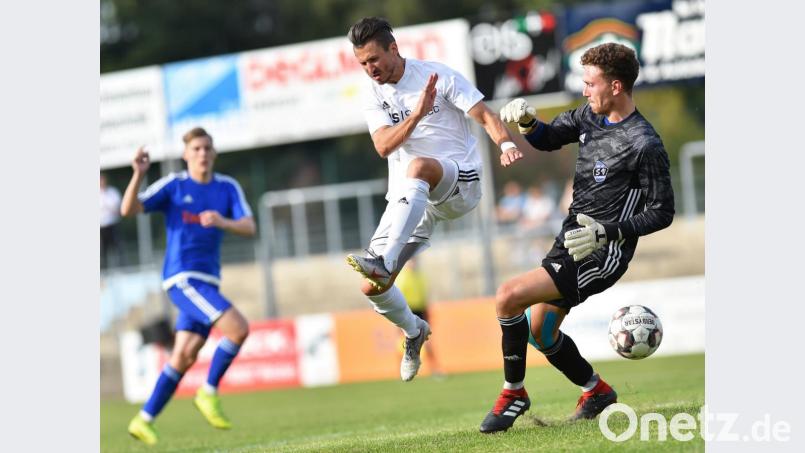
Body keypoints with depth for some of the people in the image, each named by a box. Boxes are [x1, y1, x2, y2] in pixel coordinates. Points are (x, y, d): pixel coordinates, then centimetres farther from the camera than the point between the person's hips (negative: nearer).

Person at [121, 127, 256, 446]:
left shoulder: (228, 188, 9)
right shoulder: (173, 185, -1)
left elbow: (249, 228, -2)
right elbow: (129, 209, -9)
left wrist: (223, 222, -22)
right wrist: (138, 175, -25)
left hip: (208, 281, 5)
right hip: (182, 278, -5)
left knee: (184, 356, 4)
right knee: (238, 328, -21)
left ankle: (145, 420, 13)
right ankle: (209, 393, -6)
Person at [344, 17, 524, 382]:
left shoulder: (438, 76, -4)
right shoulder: (373, 97, 6)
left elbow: (485, 116, -8)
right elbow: (384, 146, -10)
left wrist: (506, 144, -29)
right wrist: (418, 113, -25)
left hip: (460, 183, -5)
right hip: (408, 200, 5)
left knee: (419, 166, -41)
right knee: (372, 289, -3)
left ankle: (382, 260, -50)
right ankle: (414, 331, 31)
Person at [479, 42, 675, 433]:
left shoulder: (644, 145, -19)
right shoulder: (590, 116, 4)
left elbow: (661, 213, -15)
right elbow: (548, 139, 19)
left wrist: (606, 233, -25)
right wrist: (527, 121, -4)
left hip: (602, 255, -9)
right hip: (570, 240, 9)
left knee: (509, 297, -20)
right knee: (540, 332, 18)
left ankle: (514, 394, -4)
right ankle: (596, 391, 38)